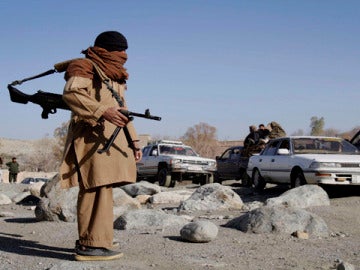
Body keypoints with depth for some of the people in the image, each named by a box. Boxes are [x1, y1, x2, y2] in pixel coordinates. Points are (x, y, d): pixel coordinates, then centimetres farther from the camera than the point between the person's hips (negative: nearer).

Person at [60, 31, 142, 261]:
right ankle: (92, 245, -16)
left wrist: (134, 142, 22)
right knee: (97, 188, -16)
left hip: (110, 139, 9)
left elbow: (122, 111, 29)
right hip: (91, 137, -9)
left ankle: (87, 240, 15)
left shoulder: (116, 76, 26)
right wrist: (102, 111, -28)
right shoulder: (86, 68, -2)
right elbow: (70, 93, -19)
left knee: (99, 189, 9)